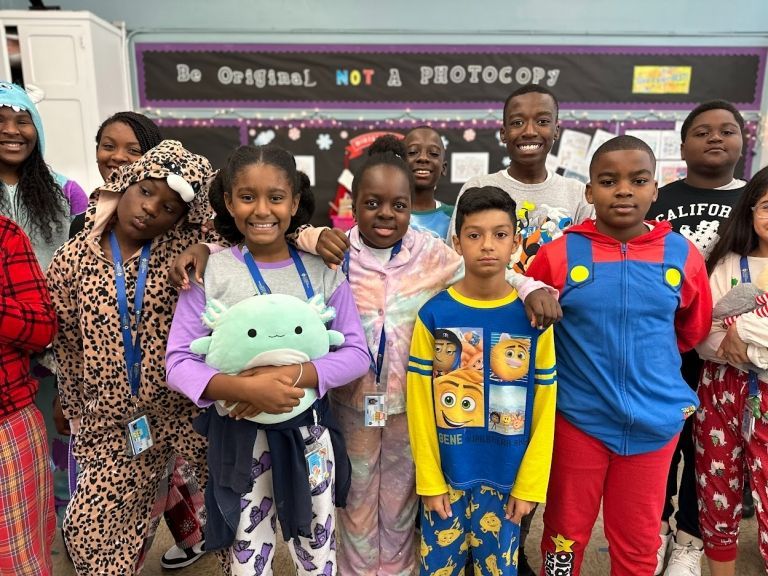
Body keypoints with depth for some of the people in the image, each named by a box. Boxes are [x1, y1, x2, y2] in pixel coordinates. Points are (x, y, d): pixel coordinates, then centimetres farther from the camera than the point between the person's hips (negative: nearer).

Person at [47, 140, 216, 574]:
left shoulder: (184, 247, -9)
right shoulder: (73, 258, -3)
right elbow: (68, 347, 4)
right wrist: (78, 414, 9)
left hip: (186, 411, -1)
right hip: (113, 424, 2)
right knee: (91, 530, 12)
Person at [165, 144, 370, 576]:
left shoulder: (323, 269, -5)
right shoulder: (210, 272, -9)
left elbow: (357, 353, -7)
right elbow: (179, 362, -10)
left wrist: (294, 375, -23)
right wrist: (245, 388, -26)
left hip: (309, 428, 2)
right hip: (239, 431, -1)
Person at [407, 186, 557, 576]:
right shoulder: (433, 315, -9)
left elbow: (544, 409, -3)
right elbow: (420, 403, -5)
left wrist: (530, 484, -3)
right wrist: (429, 479, -5)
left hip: (506, 478, 1)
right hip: (446, 475, 0)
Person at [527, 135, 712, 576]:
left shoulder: (683, 255, -5)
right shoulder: (559, 254, -10)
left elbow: (694, 331, 12)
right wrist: (580, 361, 5)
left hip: (655, 421, 2)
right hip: (577, 418, -1)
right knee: (566, 534, 17)